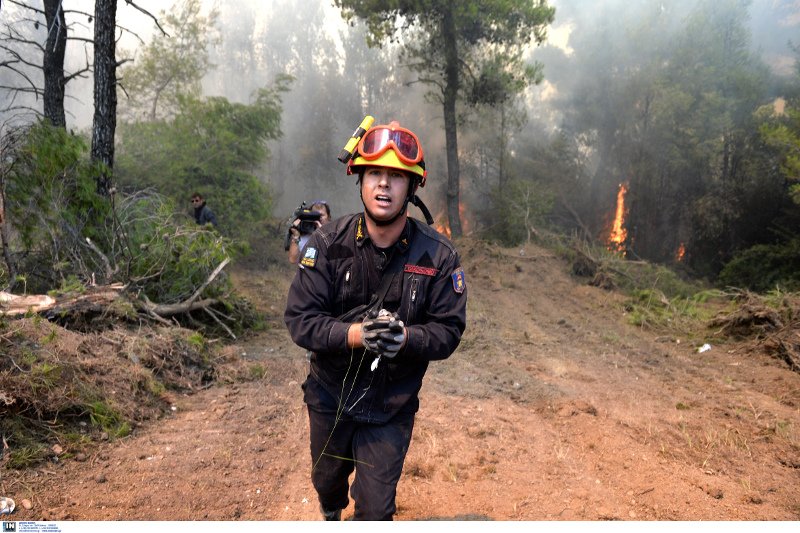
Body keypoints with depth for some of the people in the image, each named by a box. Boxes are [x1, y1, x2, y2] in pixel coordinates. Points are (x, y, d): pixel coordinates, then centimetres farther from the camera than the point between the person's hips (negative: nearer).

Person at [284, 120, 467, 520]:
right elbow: (299, 318, -17)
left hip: (392, 409, -2)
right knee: (326, 481, 28)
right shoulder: (329, 243, -16)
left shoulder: (438, 255, -16)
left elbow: (448, 330, -13)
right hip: (329, 398, 2)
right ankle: (330, 515, 64)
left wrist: (405, 337, -33)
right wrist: (355, 333, -34)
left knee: (376, 509, 7)